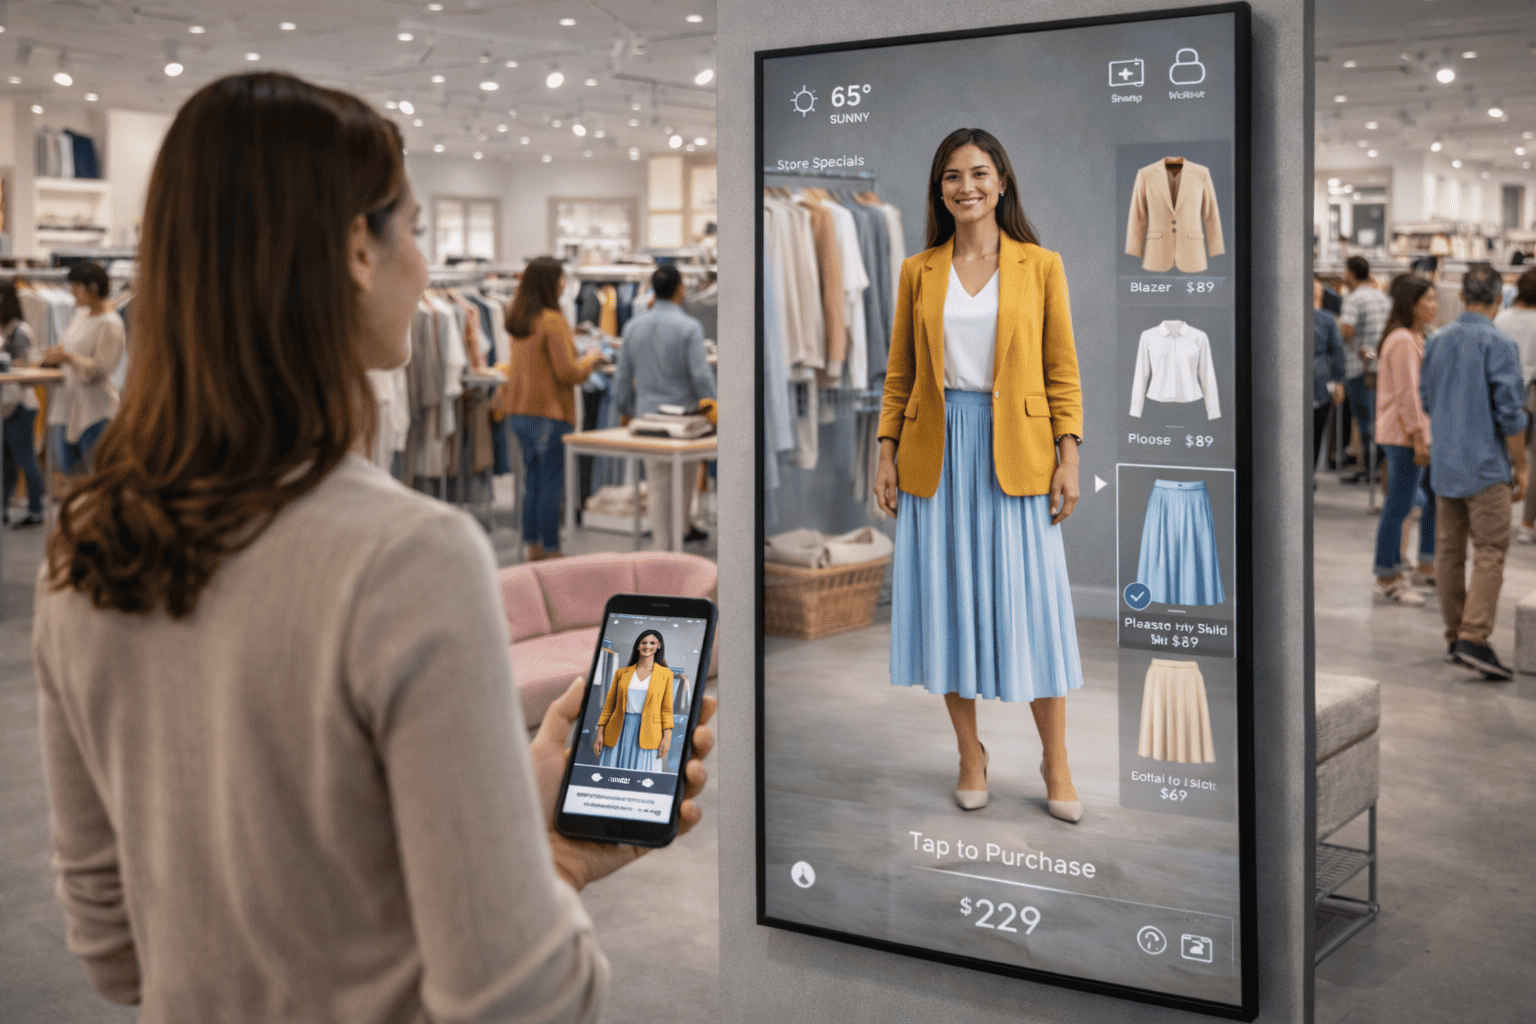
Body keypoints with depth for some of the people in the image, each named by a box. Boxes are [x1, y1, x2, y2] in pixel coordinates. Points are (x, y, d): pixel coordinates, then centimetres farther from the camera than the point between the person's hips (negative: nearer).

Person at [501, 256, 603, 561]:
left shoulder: (517, 319, 8)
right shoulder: (552, 321, -17)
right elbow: (568, 373, -18)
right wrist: (591, 359, 1)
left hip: (520, 410, 8)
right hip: (549, 412, -8)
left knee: (532, 480, 15)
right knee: (552, 484, -1)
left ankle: (533, 548, 20)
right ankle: (551, 551, 3)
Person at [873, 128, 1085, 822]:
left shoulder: (1040, 266, 3)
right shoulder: (918, 272, 8)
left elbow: (1063, 372, 2)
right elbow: (899, 374, 10)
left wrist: (1068, 457, -5)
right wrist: (886, 453, 2)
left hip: (1015, 452, -2)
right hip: (936, 453, 2)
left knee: (1029, 602, 0)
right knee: (948, 601, 5)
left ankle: (1055, 763, 14)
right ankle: (970, 755, 20)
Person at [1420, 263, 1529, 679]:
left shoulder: (1437, 342, 8)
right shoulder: (1498, 344, -11)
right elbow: (1509, 413, -13)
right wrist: (1520, 466, -4)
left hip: (1444, 462, 6)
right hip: (1484, 463, -6)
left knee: (1449, 550, 10)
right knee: (1490, 551, -5)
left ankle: (1454, 637, 16)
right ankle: (1474, 637, -14)